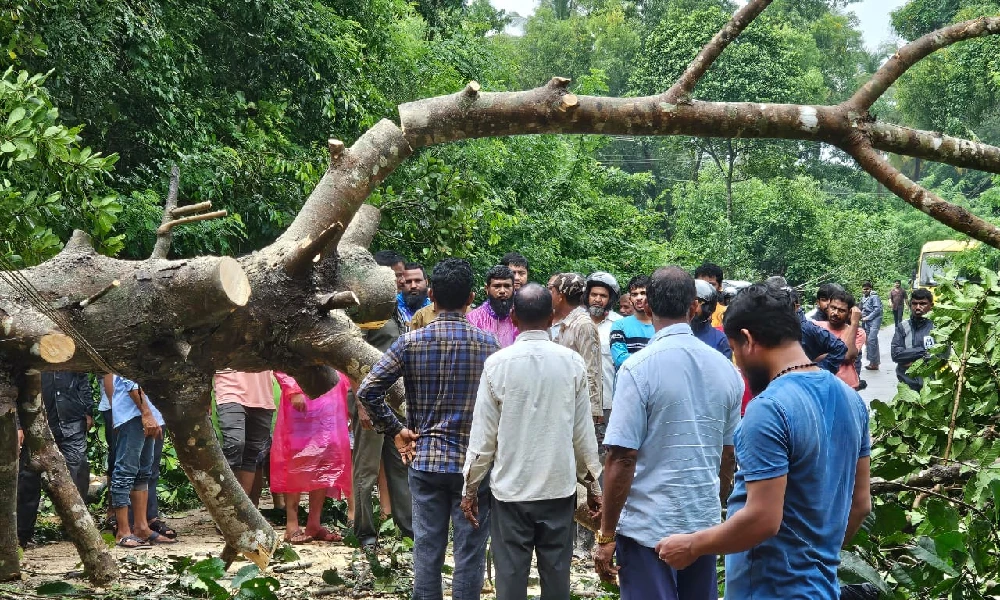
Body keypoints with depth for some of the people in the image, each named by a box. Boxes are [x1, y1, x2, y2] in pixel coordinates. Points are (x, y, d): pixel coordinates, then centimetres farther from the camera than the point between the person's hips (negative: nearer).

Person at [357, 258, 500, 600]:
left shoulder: (410, 343, -3)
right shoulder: (488, 344, -4)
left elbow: (367, 391, -6)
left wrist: (395, 430, 4)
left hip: (425, 459, 1)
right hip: (474, 461, -1)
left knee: (427, 549, 8)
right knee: (470, 552, 4)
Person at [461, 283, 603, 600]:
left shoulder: (497, 363, -7)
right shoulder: (572, 362, -5)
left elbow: (484, 433, -4)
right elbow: (583, 431, 1)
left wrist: (471, 486, 6)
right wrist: (592, 482, 13)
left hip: (510, 488, -1)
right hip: (560, 486, 1)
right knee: (556, 574, 8)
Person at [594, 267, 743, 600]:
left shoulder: (639, 367, -13)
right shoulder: (726, 368, 3)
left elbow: (622, 458, -16)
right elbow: (728, 454, 11)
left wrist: (606, 536, -9)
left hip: (648, 527, -5)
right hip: (704, 523, 5)